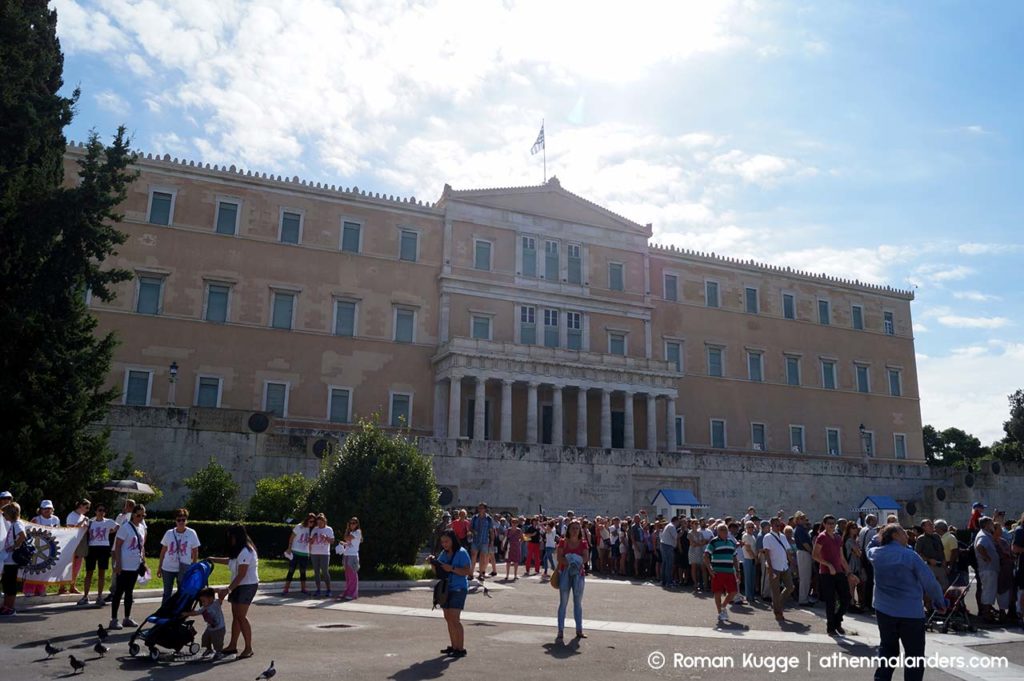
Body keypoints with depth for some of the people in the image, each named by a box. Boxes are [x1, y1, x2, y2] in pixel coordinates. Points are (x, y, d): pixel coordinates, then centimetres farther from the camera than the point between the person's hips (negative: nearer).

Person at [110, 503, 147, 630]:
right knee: (119, 592, 0)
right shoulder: (125, 527, -12)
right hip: (124, 566, -7)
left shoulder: (142, 527, 10)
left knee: (129, 592, 14)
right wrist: (117, 564, -17)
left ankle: (127, 618, 21)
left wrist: (143, 561, 13)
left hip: (136, 566, 7)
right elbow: (117, 546, -13)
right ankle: (113, 620, 7)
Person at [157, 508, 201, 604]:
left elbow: (195, 552, -1)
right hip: (167, 568, 2)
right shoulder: (169, 533, -3)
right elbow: (163, 551, 6)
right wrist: (159, 567, 7)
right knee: (167, 593, 11)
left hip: (184, 569, -1)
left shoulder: (192, 533, -7)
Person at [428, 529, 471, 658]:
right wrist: (433, 562, -4)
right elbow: (438, 571, 16)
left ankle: (461, 649, -3)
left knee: (454, 619, -10)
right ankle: (454, 646, 18)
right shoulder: (444, 553, 10)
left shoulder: (462, 553, -11)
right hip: (445, 589, 8)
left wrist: (452, 568, -25)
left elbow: (469, 571, -18)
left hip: (458, 589, -8)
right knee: (448, 618, 10)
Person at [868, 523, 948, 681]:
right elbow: (930, 582, -11)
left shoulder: (875, 553, 0)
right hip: (911, 612, -5)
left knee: (887, 649, 19)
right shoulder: (910, 555, -13)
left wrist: (880, 536, 19)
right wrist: (940, 602, 3)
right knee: (915, 656, 5)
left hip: (883, 610, 5)